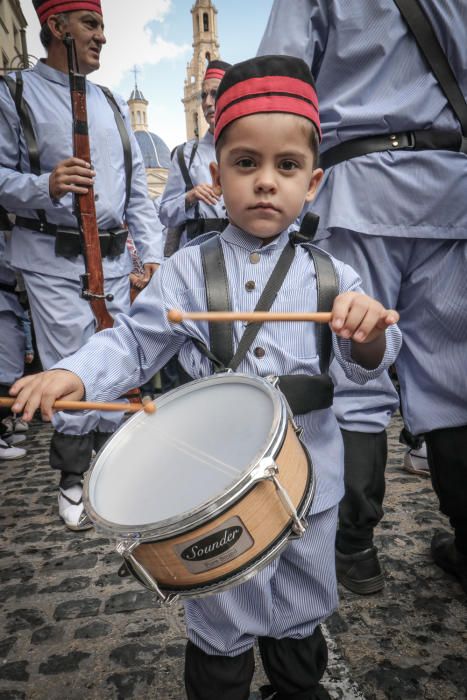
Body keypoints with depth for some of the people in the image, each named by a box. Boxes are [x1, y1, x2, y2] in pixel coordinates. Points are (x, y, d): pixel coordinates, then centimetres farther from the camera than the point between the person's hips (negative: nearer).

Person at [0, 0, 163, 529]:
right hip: (55, 261, -4)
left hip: (114, 259, 5)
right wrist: (45, 187, -22)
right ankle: (72, 480, 15)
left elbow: (138, 189, 14)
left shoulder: (112, 104, 18)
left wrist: (152, 253, 5)